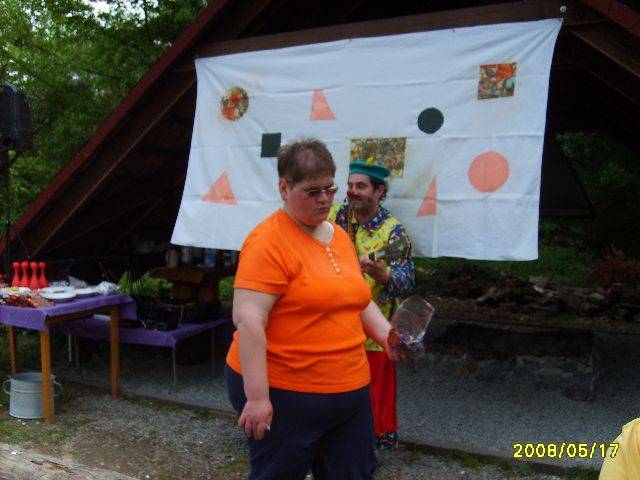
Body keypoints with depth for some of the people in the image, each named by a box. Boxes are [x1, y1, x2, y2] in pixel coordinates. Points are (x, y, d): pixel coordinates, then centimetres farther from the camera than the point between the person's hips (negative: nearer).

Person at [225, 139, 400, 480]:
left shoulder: (339, 236, 10)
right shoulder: (269, 241, -16)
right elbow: (248, 320, -21)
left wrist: (387, 336, 3)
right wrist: (256, 396, -23)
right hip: (283, 395, -7)